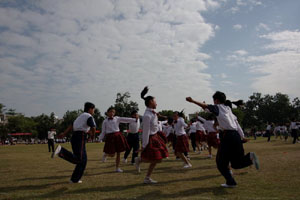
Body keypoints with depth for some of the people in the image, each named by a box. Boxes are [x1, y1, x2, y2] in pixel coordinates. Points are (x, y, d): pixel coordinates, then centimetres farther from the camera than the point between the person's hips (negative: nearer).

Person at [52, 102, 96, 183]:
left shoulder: (81, 116, 24)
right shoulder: (89, 117, -4)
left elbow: (71, 126, 17)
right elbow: (93, 128, -18)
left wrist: (64, 134, 10)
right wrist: (92, 134, 2)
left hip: (74, 137, 10)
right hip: (80, 138, -10)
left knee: (83, 160, 12)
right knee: (78, 159, -16)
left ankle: (74, 179, 12)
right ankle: (61, 150, -27)